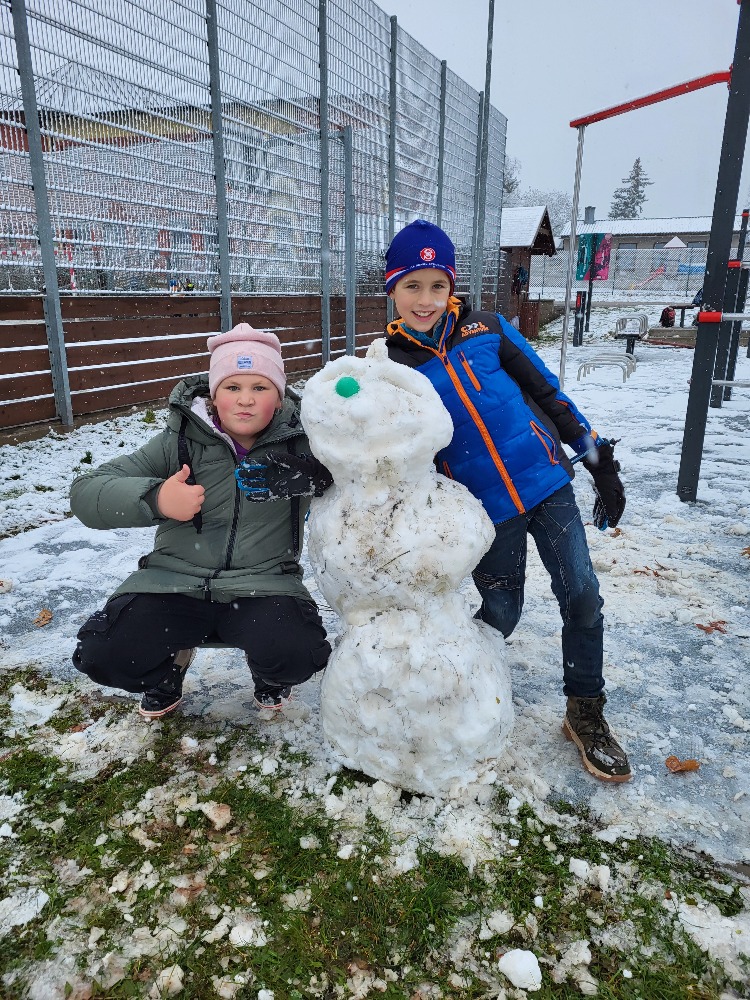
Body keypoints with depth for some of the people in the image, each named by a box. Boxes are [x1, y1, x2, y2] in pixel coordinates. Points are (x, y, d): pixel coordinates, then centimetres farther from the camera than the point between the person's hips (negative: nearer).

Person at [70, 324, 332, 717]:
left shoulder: (303, 442, -1)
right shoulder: (180, 442, -1)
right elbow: (85, 493, -3)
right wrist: (155, 498, -24)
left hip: (262, 585, -1)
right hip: (174, 582, 2)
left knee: (297, 654, -29)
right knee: (102, 654, -17)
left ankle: (269, 673, 11)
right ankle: (172, 659, 19)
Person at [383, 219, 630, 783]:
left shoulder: (486, 330, -1)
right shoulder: (393, 367, -3)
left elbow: (548, 393, 5)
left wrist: (599, 459, 3)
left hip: (546, 480, 2)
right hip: (485, 508, -1)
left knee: (582, 596, -1)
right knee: (501, 613, 3)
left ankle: (586, 713, 21)